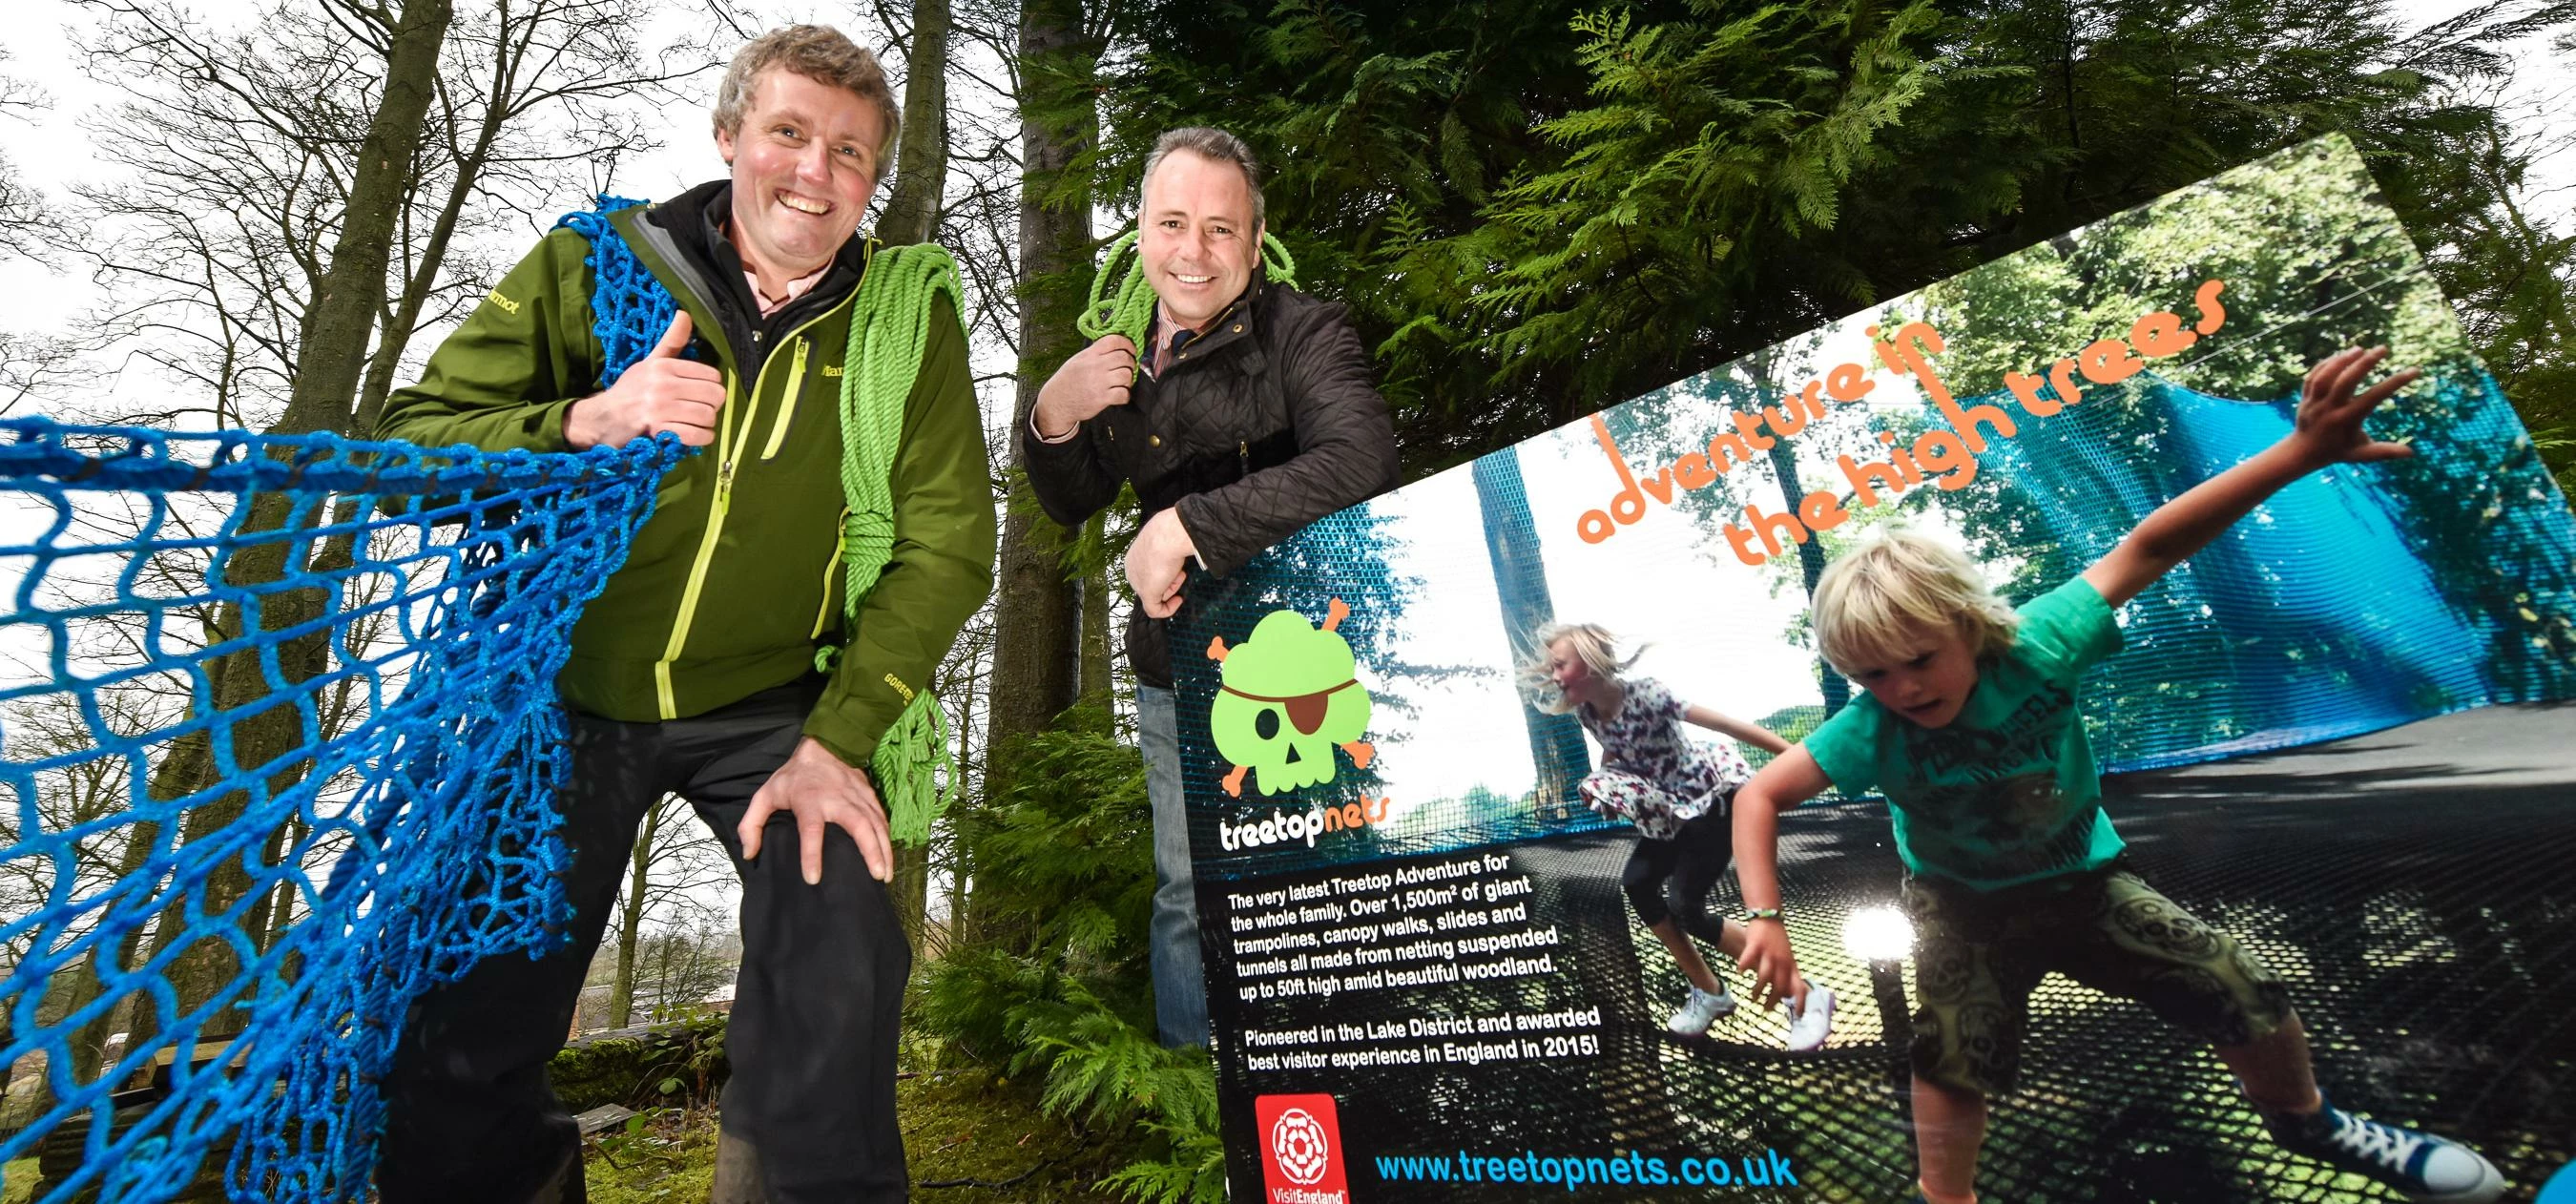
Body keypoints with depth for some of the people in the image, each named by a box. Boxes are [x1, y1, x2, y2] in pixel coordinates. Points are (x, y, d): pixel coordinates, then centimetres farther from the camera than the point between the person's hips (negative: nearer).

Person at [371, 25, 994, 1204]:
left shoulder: (906, 315, -6)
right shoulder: (591, 266, -4)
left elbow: (945, 542, -9)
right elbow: (412, 443, -5)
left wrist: (836, 737, -16)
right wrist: (586, 427, -27)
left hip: (772, 707, -1)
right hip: (567, 691, 2)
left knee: (841, 950, -17)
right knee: (465, 1030, 4)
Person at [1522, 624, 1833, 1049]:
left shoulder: (1644, 695, -28)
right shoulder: (1586, 712, -5)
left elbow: (1727, 724, -27)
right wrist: (1601, 786, -3)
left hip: (1711, 801, -8)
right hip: (1668, 811, 8)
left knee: (1686, 909, -13)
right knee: (1637, 885, -1)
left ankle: (1805, 996, 2)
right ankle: (1709, 992, 17)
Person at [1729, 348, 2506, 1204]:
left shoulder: (2032, 649, -30)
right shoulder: (1871, 734, -31)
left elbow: (2147, 550, -29)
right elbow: (1760, 796, -30)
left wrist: (2301, 453, -35)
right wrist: (1765, 918, -37)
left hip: (2081, 880, 3)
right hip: (1960, 904, -2)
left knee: (2245, 994, 7)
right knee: (1955, 1054, -14)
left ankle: (2304, 1119, 41)